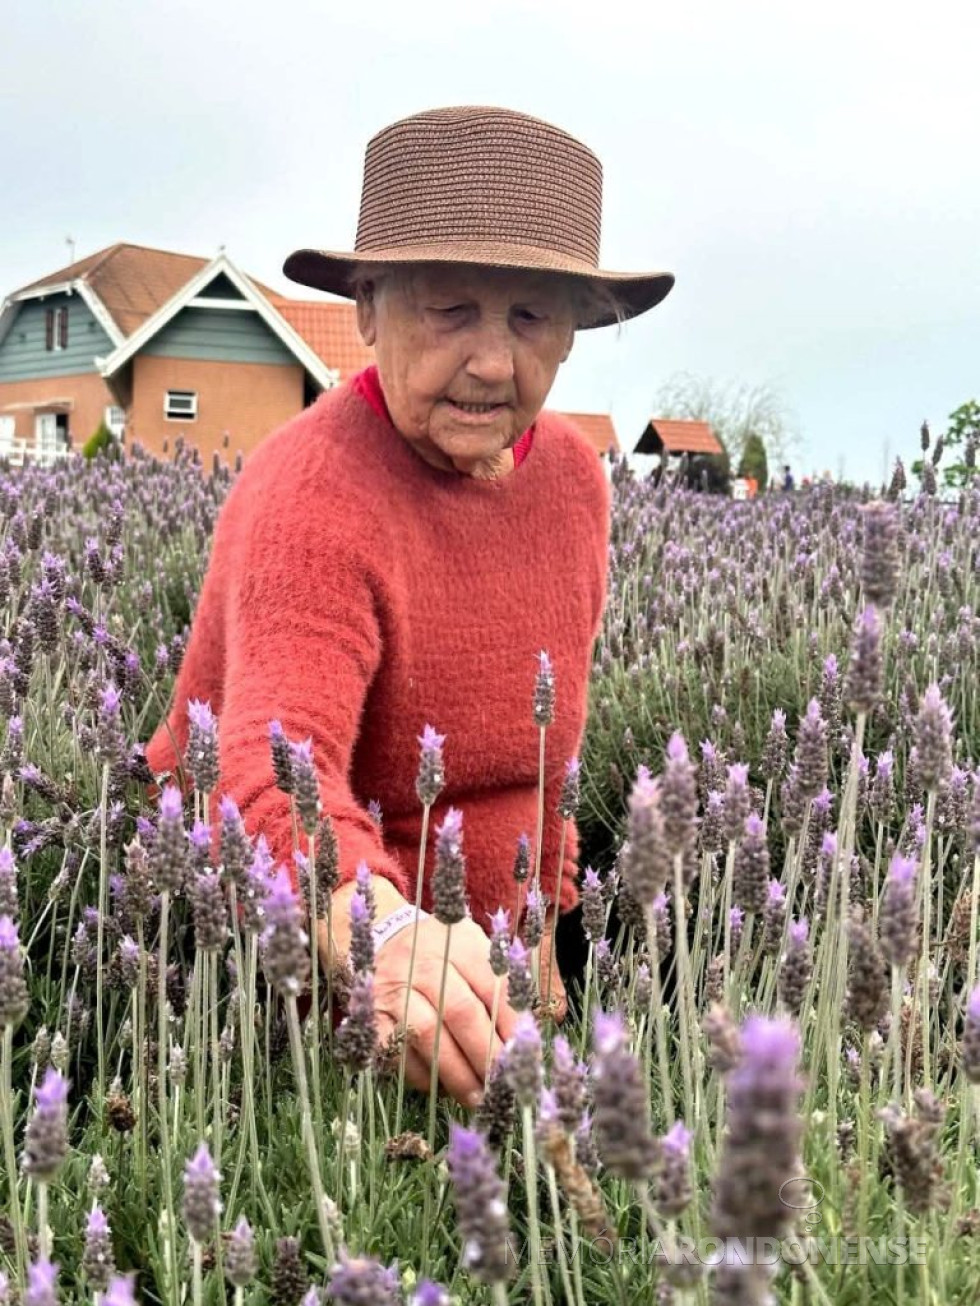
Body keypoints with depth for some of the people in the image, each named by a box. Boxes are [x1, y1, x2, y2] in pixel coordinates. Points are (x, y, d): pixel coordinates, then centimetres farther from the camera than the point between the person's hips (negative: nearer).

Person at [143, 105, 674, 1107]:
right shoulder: (311, 500, -26)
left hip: (472, 954, 7)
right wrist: (383, 934, -60)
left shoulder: (572, 477, -2)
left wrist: (541, 907, 12)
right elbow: (275, 769, -42)